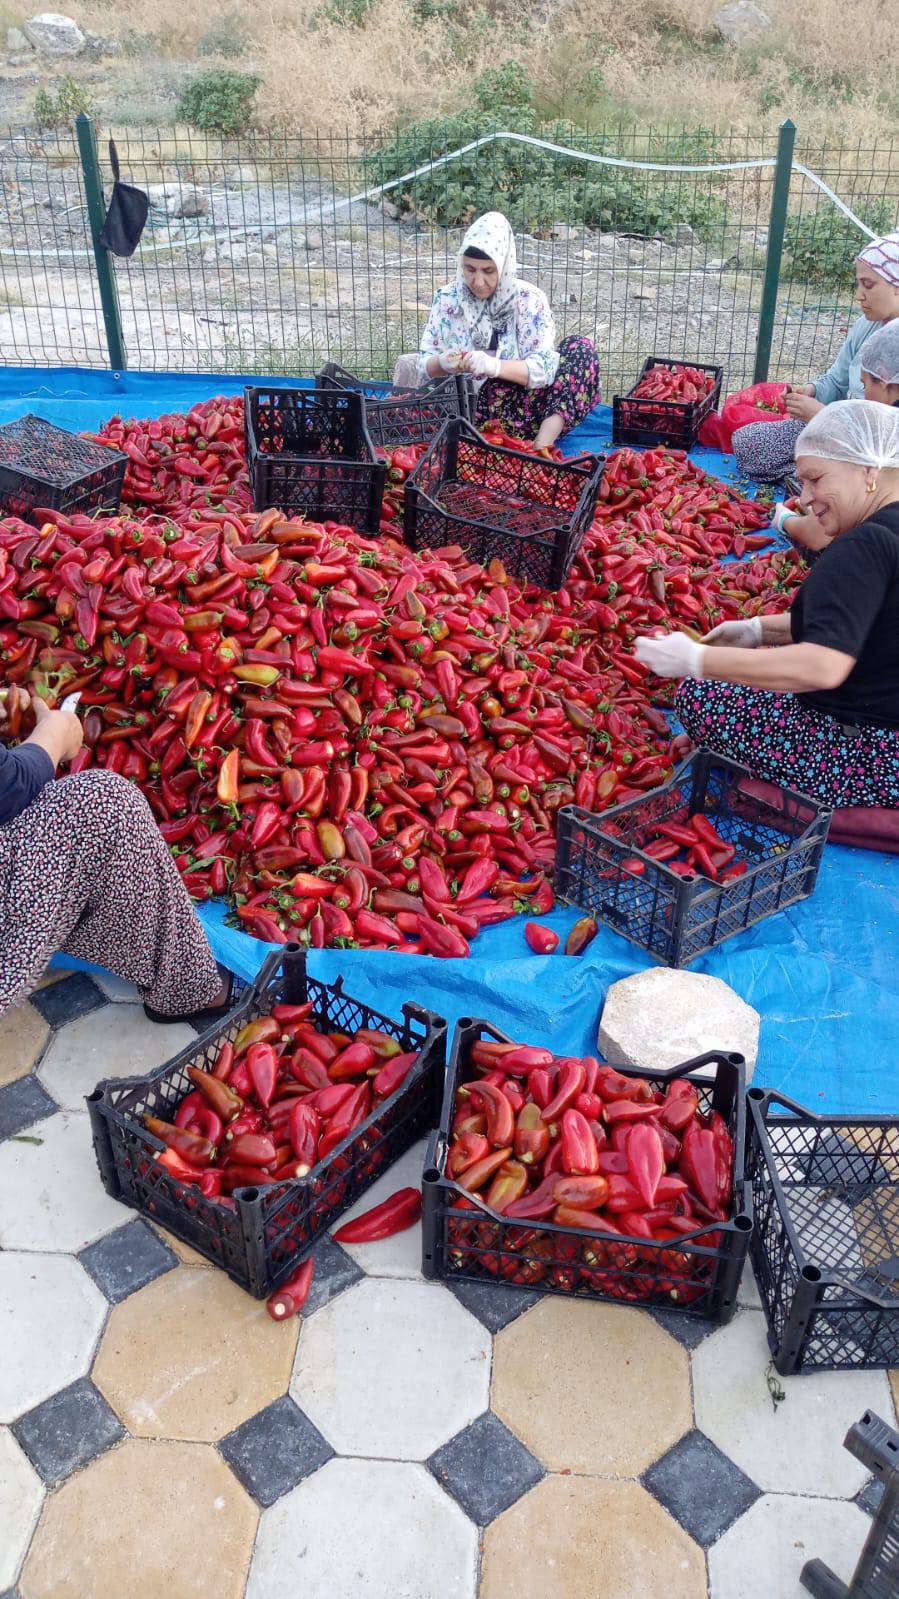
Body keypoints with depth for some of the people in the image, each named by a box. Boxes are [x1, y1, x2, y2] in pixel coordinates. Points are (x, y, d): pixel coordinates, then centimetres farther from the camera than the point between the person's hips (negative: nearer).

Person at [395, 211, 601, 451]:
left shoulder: (530, 299, -2)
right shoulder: (447, 299, 3)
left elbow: (544, 367, -11)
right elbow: (425, 365, 4)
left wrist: (494, 366, -28)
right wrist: (443, 364, -20)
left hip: (519, 404, 0)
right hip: (463, 409, 0)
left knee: (580, 348, -17)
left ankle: (542, 446, -31)